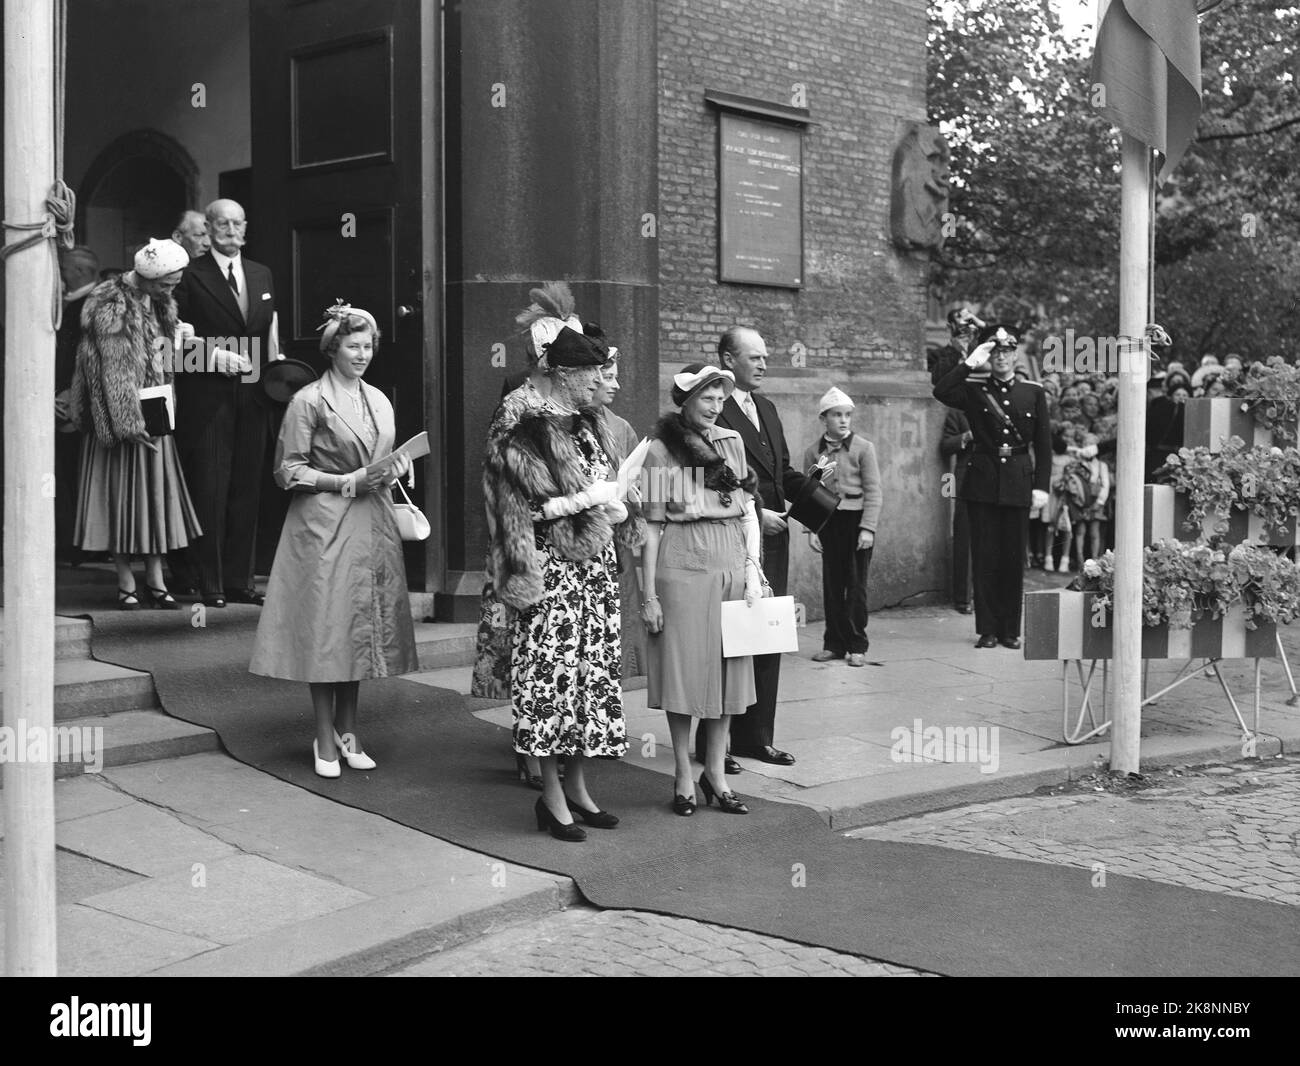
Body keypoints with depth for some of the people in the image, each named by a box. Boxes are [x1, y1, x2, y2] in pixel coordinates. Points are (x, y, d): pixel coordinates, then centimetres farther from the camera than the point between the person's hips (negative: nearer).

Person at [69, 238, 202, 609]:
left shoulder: (156, 301, 7)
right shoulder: (111, 306, -17)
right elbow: (115, 369, -17)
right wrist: (130, 422, -17)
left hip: (154, 413, 7)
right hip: (123, 414, -7)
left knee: (157, 491, 6)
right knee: (122, 492, 0)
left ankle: (155, 580, 10)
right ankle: (126, 582, 8)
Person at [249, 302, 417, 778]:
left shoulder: (378, 400, 14)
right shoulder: (309, 401, -5)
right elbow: (288, 471, -7)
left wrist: (394, 469, 0)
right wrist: (347, 481, -14)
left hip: (371, 525, 6)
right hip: (325, 525, -6)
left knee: (363, 628, 8)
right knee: (326, 630, -4)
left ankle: (347, 730, 18)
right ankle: (326, 740, 5)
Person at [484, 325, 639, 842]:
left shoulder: (591, 426, 15)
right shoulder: (525, 435, -9)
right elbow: (520, 510, -13)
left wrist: (616, 508, 4)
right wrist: (584, 499, -15)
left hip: (596, 567, 8)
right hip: (552, 569, -8)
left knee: (592, 672, 7)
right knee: (553, 673, -7)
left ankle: (576, 786, 16)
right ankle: (552, 797, 0)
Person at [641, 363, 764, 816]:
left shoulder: (732, 441, 10)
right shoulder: (661, 449, -3)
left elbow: (748, 510, 12)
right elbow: (652, 525, -4)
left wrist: (753, 569, 2)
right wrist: (649, 593, -6)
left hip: (732, 563, 4)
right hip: (683, 565, -4)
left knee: (729, 668, 6)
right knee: (684, 669, 1)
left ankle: (715, 771, 17)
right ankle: (684, 777, 11)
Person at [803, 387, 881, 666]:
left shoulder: (862, 447, -3)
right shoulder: (814, 452, 3)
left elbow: (873, 491, -5)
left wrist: (867, 528, -11)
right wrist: (811, 529, -2)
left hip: (856, 519, -2)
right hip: (828, 520, 3)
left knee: (856, 584, 0)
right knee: (831, 583, 6)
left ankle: (857, 645, 7)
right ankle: (834, 643, 15)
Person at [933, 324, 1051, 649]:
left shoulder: (1033, 392, 8)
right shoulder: (975, 392, 6)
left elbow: (1044, 443, 7)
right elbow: (941, 391, -14)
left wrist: (1041, 486, 0)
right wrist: (970, 363, -12)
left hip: (1018, 484, 1)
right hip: (982, 483, 0)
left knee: (1014, 559, 3)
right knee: (985, 558, 1)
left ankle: (1010, 630, 12)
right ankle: (987, 630, 7)